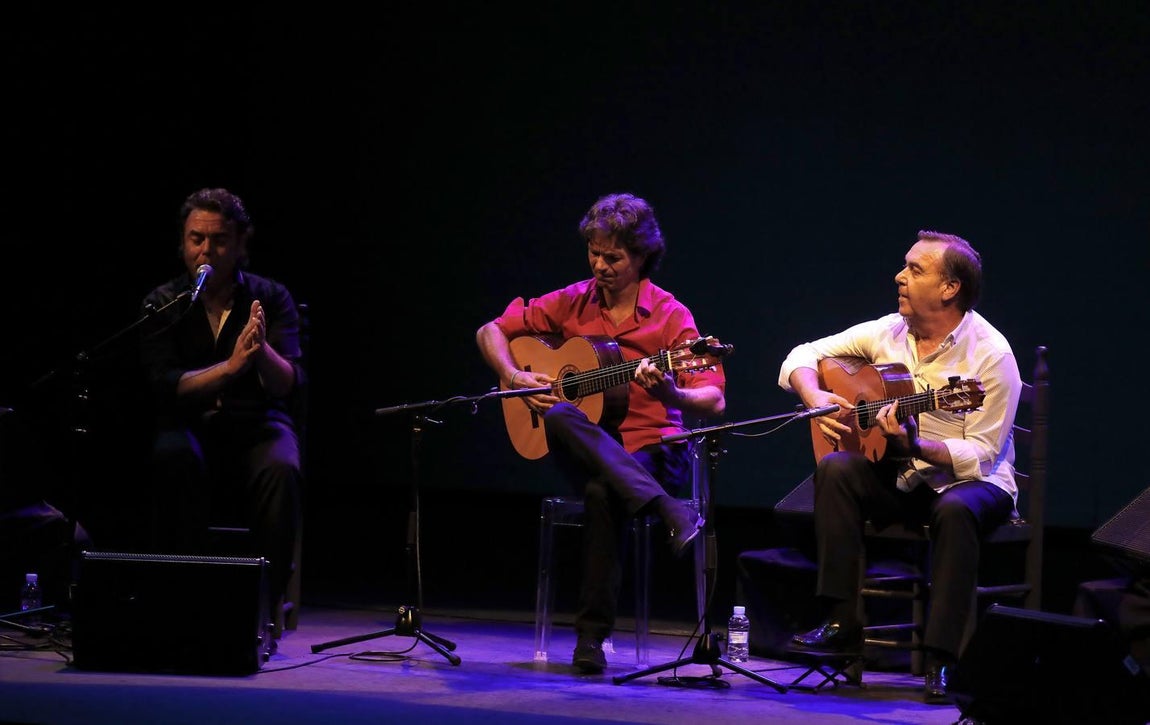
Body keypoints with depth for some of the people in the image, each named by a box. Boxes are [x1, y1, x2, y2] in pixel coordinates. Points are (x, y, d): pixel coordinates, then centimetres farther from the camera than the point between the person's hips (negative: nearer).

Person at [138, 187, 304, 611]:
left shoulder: (271, 298, 1)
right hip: (192, 427, 0)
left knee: (281, 469, -34)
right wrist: (231, 367, -27)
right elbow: (164, 388, -12)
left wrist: (263, 350, -33)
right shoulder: (163, 305, 1)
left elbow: (287, 385, -10)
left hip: (257, 427, 0)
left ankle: (266, 602, -24)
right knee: (174, 454, -35)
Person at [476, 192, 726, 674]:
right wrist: (515, 377, -3)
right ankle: (667, 511, -43)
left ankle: (592, 634, -29)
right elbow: (491, 333, 16)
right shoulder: (572, 304, 8)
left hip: (651, 451, -3)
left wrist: (671, 394, -32)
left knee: (603, 491, -39)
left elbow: (714, 401, -10)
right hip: (583, 449, 3)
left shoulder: (670, 316, -3)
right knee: (559, 416, -34)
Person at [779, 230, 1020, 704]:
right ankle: (841, 623, -23)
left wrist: (915, 445, -34)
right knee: (835, 468, -23)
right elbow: (803, 356, 9)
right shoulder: (888, 333, 1)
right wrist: (815, 398, -12)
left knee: (955, 509, -38)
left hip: (972, 483, -5)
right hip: (900, 480, 5)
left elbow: (980, 455, -19)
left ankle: (941, 660, -35)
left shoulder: (990, 355, -15)